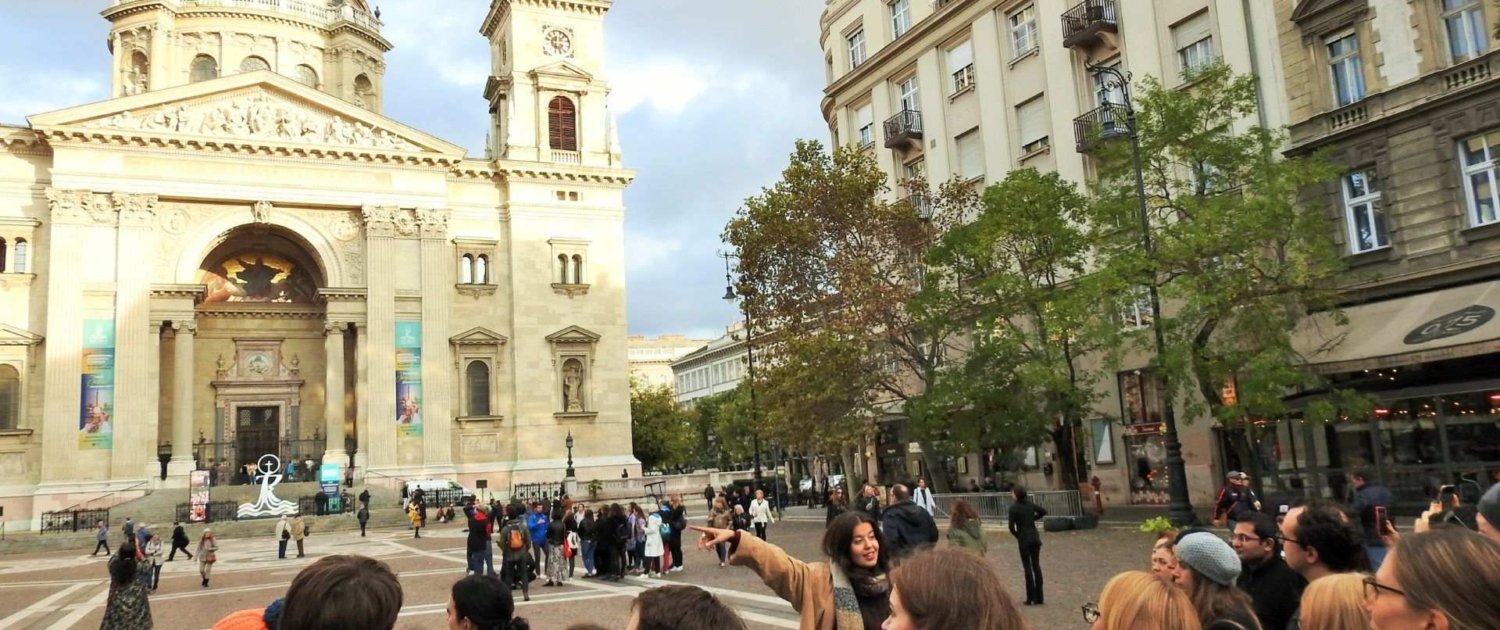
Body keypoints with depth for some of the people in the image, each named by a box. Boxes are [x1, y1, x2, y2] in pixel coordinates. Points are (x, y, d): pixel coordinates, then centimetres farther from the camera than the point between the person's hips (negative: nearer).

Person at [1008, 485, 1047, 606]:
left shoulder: (1014, 508, -12)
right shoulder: (1030, 505, 5)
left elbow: (1011, 527, -11)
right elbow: (1043, 512, 20)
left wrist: (1018, 537, 5)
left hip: (1024, 539, -5)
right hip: (1035, 538, 5)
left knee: (1027, 567, 1)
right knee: (1036, 566, 8)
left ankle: (1031, 598, 3)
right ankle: (1039, 598, 11)